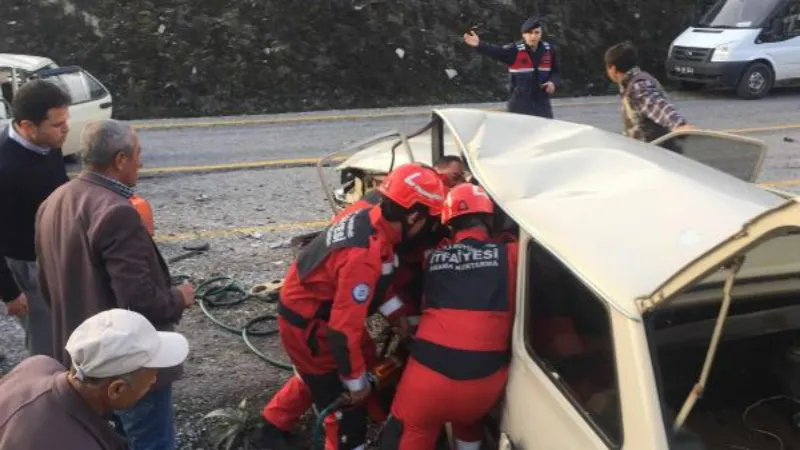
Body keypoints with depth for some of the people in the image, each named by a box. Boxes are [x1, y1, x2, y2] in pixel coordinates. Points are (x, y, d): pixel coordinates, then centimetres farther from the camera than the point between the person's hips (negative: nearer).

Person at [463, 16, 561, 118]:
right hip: (520, 104, -3)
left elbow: (556, 71, 14)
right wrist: (479, 45, -48)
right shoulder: (514, 50, -11)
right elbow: (495, 51, -29)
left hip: (542, 103, 3)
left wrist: (553, 82, -8)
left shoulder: (549, 50, 1)